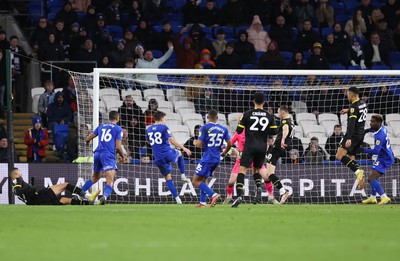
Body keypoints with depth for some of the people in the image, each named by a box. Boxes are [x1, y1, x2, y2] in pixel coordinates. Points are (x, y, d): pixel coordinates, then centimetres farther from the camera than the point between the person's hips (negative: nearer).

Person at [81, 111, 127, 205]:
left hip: (98, 153, 6)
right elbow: (118, 146, -2)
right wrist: (123, 156, 14)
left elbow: (88, 138, 22)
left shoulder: (101, 127, 18)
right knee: (110, 181, -15)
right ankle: (105, 196, -41)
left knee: (95, 177, 26)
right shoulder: (118, 129, 3)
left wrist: (87, 142, 47)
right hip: (108, 155, -6)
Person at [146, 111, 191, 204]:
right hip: (167, 153, -4)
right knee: (179, 154, 31)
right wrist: (184, 148, -15)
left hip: (158, 158, 4)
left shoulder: (149, 129, 11)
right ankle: (183, 175, 24)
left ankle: (176, 197, 4)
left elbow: (149, 142, 26)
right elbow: (171, 140, -17)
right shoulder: (164, 127, -7)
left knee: (167, 177, 12)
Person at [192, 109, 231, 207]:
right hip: (217, 159, 7)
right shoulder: (223, 129, 4)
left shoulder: (205, 128, -11)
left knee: (196, 181, -2)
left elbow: (199, 144, -15)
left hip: (207, 158, -7)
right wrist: (224, 152, 25)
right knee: (203, 180, 21)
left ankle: (213, 195, -19)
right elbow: (230, 144, 6)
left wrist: (196, 143, 10)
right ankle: (202, 202, 17)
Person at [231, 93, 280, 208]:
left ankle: (239, 195, -26)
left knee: (242, 169, -9)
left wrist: (240, 122, 20)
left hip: (250, 146, -3)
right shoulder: (269, 116, 5)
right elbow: (274, 132, 7)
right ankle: (259, 187, -8)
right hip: (262, 147, 3)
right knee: (256, 169, 22)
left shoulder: (247, 114, -2)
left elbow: (239, 131, 0)